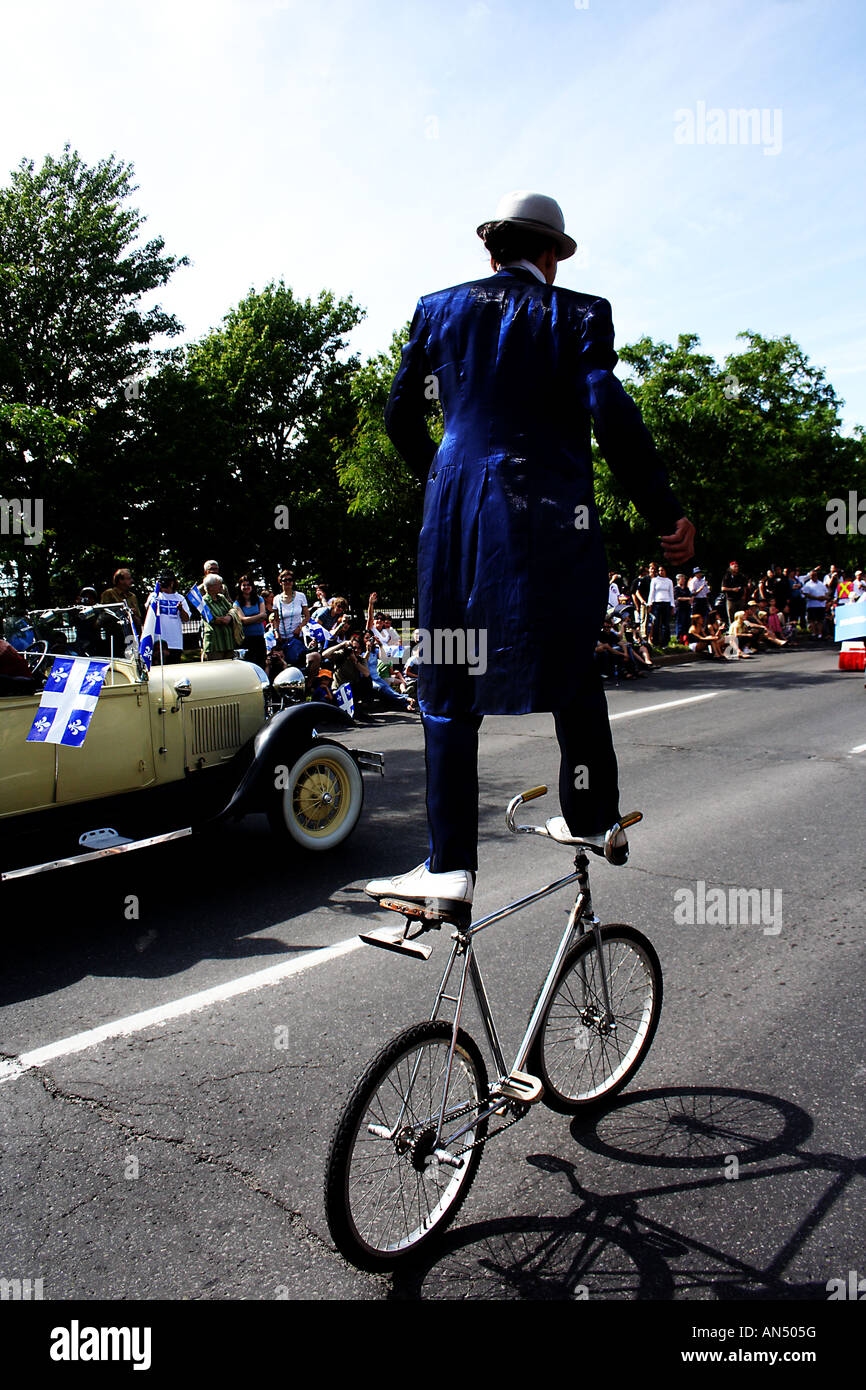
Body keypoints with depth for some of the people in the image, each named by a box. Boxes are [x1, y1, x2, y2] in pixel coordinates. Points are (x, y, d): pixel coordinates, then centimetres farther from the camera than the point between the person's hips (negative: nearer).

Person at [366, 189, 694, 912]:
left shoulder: (440, 308, 12)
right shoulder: (579, 313, 4)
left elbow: (400, 414, 15)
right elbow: (611, 413, -9)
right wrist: (667, 513, -3)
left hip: (458, 512, 1)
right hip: (554, 516, -1)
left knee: (452, 688, 3)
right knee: (574, 669, 17)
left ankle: (450, 867, -2)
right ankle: (595, 821, 30)